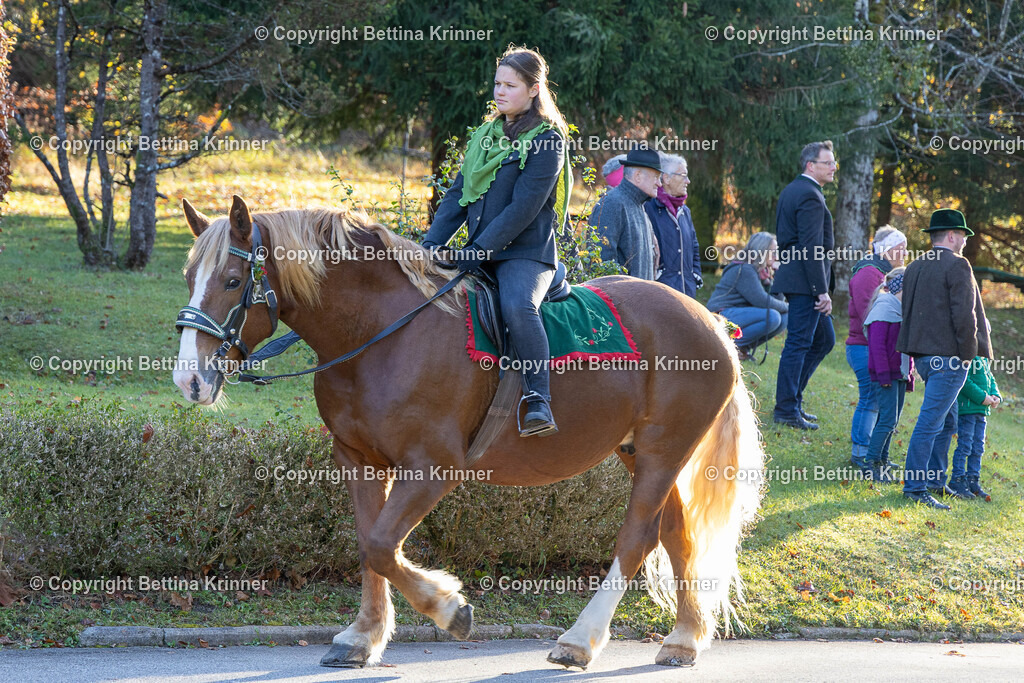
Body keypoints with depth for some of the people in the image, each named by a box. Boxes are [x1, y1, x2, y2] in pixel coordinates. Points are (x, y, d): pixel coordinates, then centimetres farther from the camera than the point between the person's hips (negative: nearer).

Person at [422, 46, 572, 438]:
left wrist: (478, 251, -21)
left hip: (526, 253, -8)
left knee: (517, 307, -36)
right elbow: (459, 194, 14)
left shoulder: (546, 140, -7)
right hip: (479, 255, 8)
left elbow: (523, 208, -16)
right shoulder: (486, 135, 17)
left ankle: (539, 403, -38)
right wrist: (431, 242, 0)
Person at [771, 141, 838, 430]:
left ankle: (791, 398, 19)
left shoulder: (791, 190, 16)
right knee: (798, 343, -5)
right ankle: (787, 409, -1)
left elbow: (785, 239, 22)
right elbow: (812, 248, -21)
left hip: (793, 274, 11)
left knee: (825, 338, 16)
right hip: (805, 282, -11)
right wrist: (822, 291, -20)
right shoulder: (810, 196, -16)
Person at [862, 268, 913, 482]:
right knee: (888, 419, -12)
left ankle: (881, 463, 15)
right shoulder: (884, 309, -11)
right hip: (886, 374, -9)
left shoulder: (903, 312, 18)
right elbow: (877, 344, -17)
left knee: (892, 420, 9)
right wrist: (883, 374, -20)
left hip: (900, 374, 9)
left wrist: (909, 376, 19)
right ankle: (870, 462, -7)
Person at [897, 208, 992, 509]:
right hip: (948, 357, -9)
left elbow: (909, 312, 18)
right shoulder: (957, 265, -12)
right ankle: (914, 487, -10)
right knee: (931, 422, -9)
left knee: (946, 421, 19)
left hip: (923, 355, 9)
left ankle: (935, 481, 23)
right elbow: (963, 314, -18)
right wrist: (967, 354, -10)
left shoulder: (914, 267, 15)